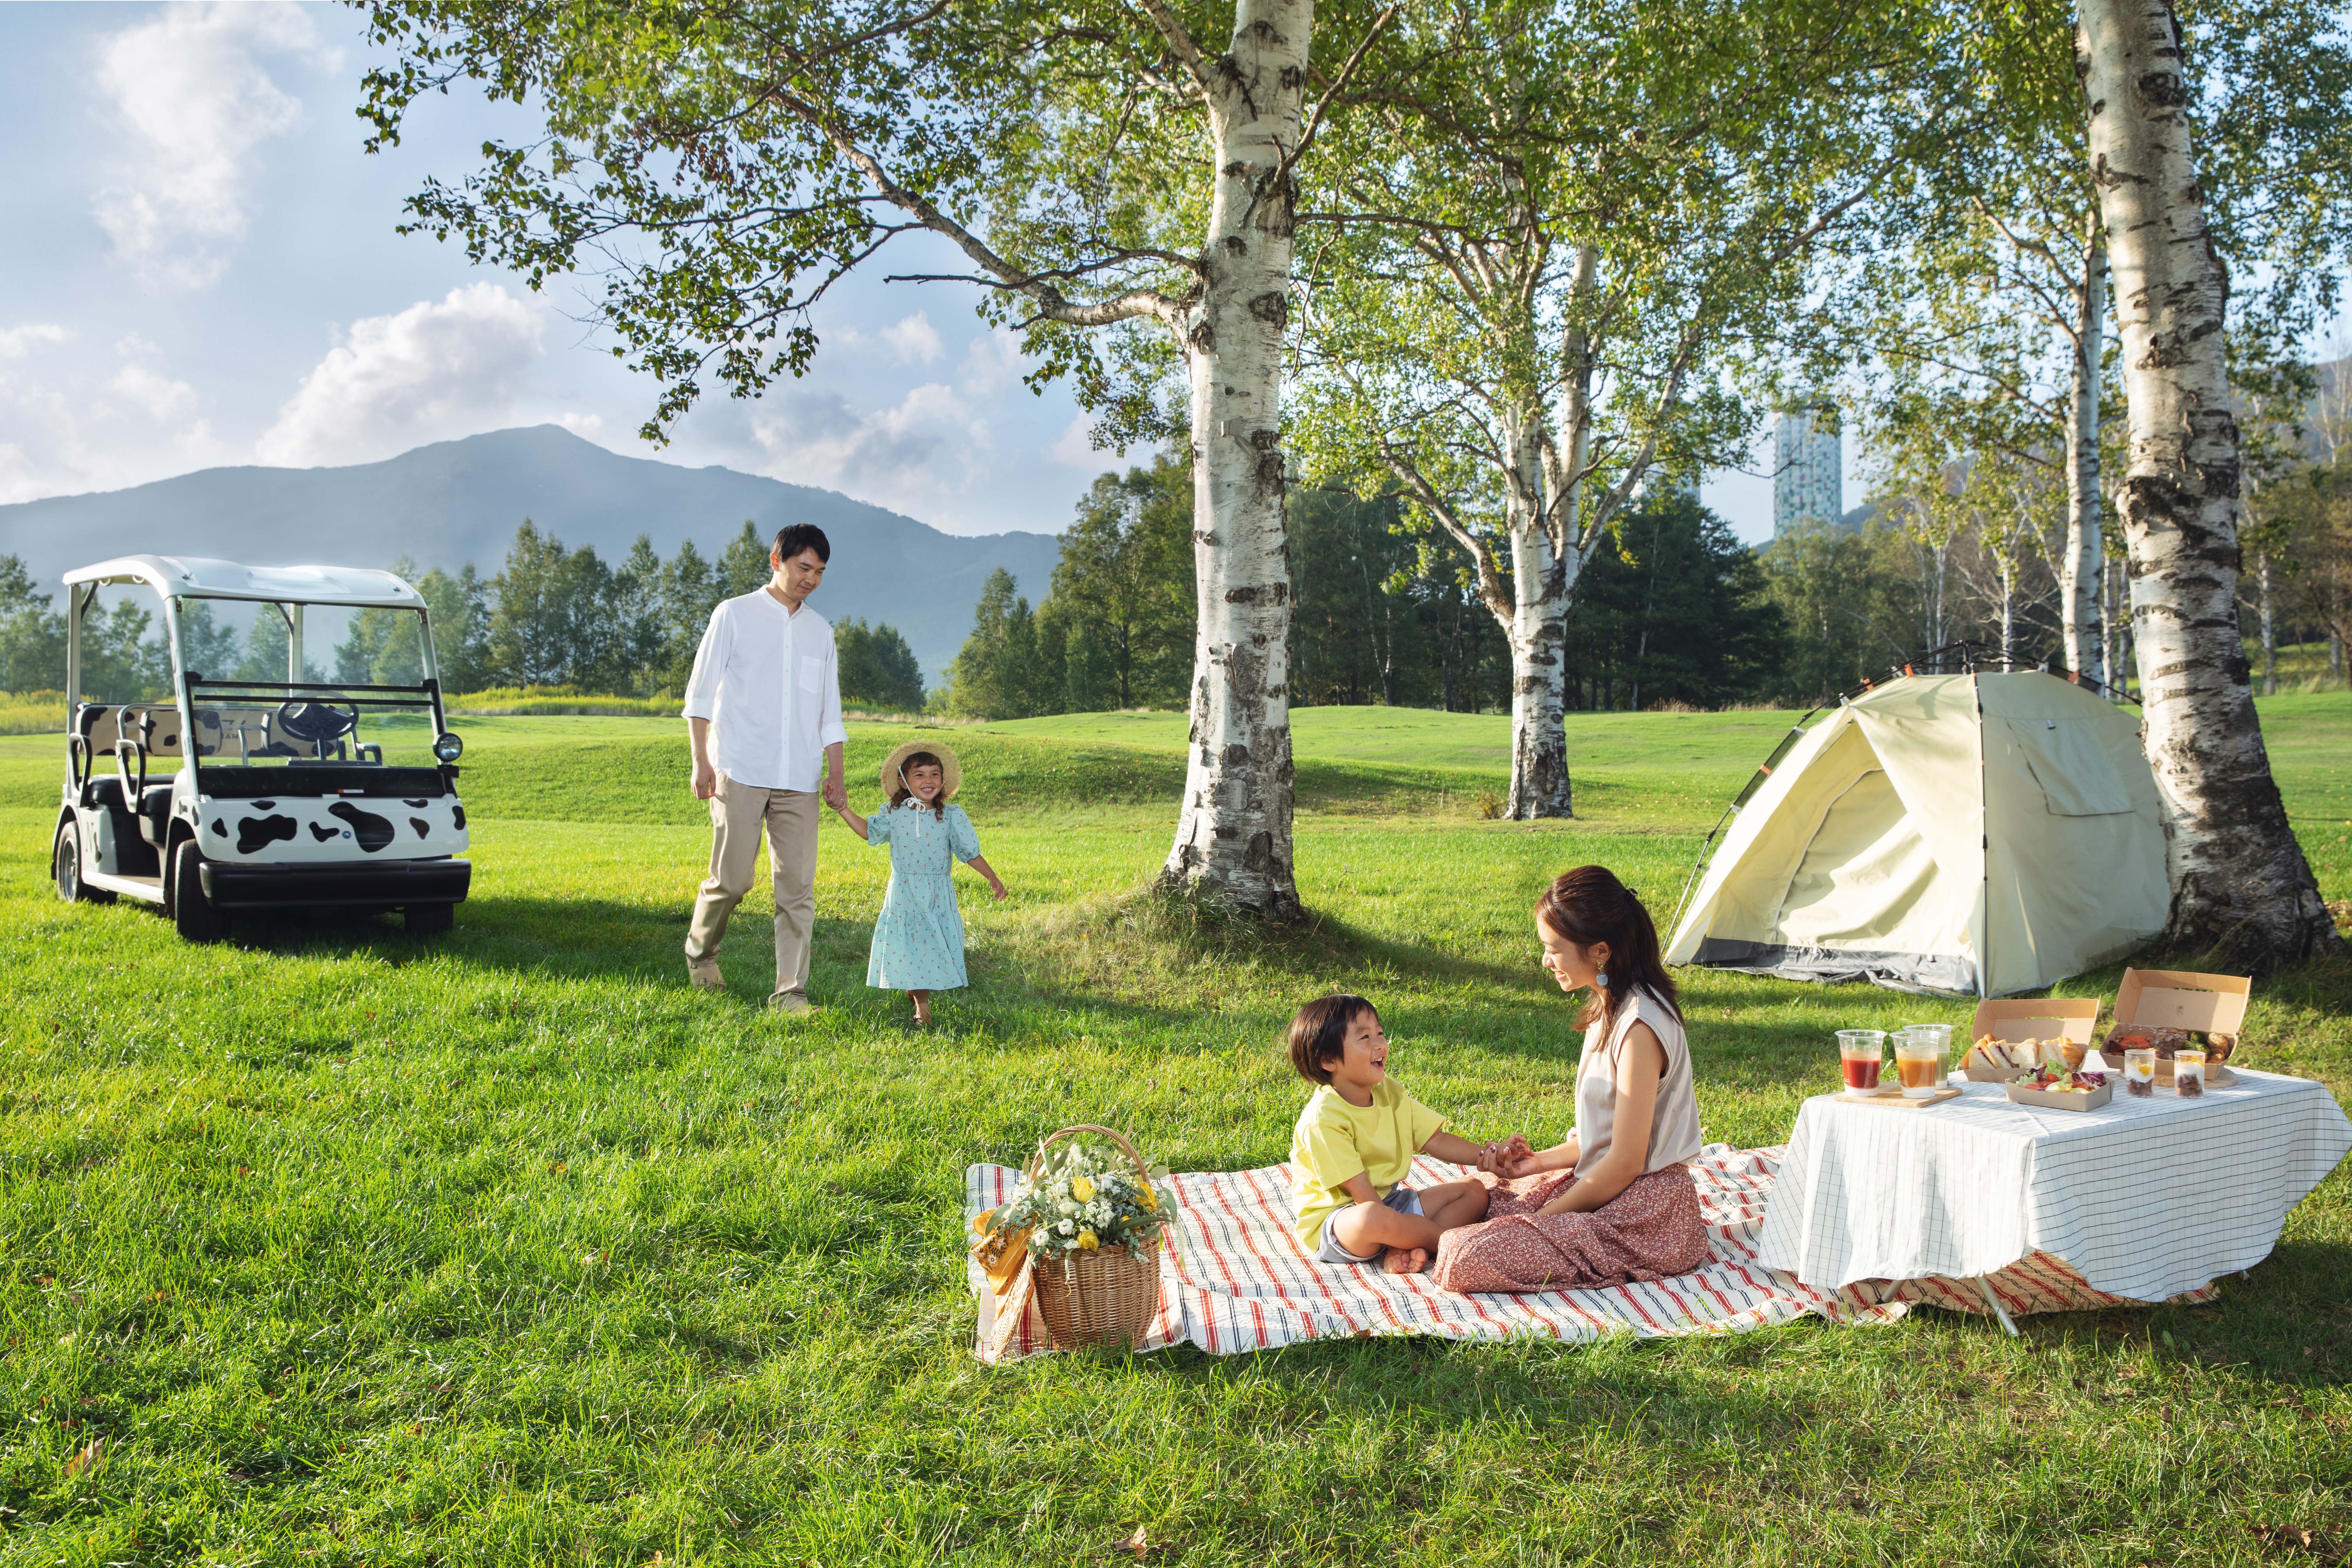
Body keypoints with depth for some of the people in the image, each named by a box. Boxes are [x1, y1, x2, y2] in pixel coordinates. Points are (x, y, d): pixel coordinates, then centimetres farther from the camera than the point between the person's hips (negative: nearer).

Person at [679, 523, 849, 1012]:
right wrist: (701, 761, -5)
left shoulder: (821, 631, 17)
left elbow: (830, 713, 18)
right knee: (732, 879, -6)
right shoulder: (735, 615, 5)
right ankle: (700, 952, 22)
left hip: (799, 779, 4)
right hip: (740, 771, -3)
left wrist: (836, 775, 8)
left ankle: (790, 992, 0)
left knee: (799, 885, -3)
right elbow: (700, 693, 3)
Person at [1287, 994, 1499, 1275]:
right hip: (1334, 1223, -9)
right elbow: (1362, 1194, -25)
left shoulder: (1390, 1092, 4)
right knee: (1374, 1220, -42)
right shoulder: (1323, 1119, -23)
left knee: (1475, 1192, 4)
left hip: (1390, 1201, 9)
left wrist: (1483, 1156, -12)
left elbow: (1435, 1139, 5)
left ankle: (1402, 1250, -19)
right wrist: (1400, 1227, -29)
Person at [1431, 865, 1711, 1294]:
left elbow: (1627, 1162, -21)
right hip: (1605, 1185, 9)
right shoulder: (1613, 1007, 8)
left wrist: (1550, 1213, -11)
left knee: (1465, 1261, -21)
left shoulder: (1639, 1026, -23)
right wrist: (1541, 1162, 6)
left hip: (1642, 1218, -9)